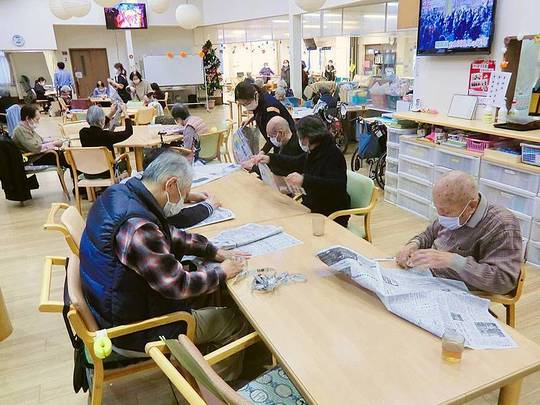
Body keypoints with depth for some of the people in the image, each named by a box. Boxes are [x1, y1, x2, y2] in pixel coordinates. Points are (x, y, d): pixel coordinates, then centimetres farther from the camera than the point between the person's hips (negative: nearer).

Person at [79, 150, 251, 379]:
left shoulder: (119, 193, -4)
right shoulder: (138, 227, -35)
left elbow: (170, 235, 7)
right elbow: (178, 285, -26)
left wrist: (215, 252, 2)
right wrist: (221, 272, -10)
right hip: (131, 333, -9)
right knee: (237, 323, 1)